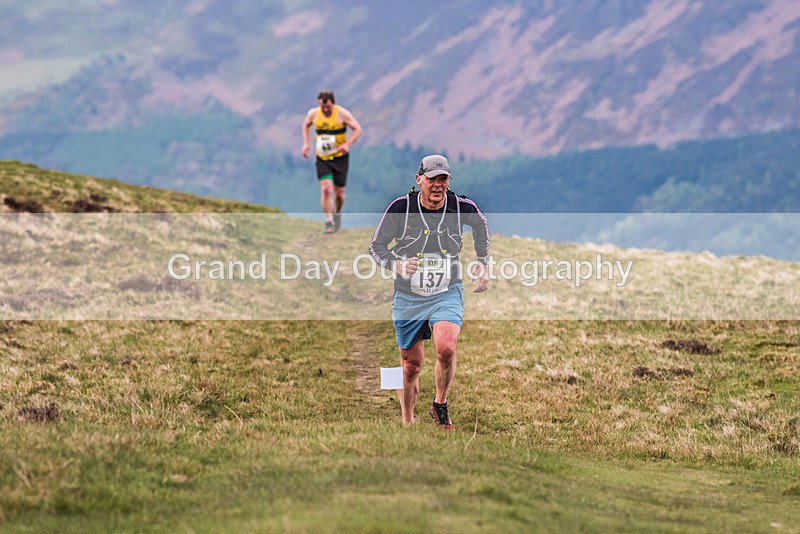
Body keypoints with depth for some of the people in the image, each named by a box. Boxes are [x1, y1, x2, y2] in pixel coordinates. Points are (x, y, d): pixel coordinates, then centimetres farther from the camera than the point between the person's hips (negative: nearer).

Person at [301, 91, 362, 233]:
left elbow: (358, 129, -9)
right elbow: (306, 125, 19)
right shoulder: (313, 114, -3)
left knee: (339, 192, 6)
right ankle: (329, 222, -12)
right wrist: (306, 143, 6)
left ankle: (337, 213, 36)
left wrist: (347, 144, -24)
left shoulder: (342, 114, -13)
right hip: (322, 158, 1)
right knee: (326, 189, -16)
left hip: (340, 157, -1)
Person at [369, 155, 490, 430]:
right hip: (408, 297, 0)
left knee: (446, 349, -24)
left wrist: (482, 263, 15)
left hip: (447, 295, 0)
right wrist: (397, 265, -23)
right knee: (411, 364, 6)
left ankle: (440, 406, 1)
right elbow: (376, 246, -4)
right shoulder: (401, 208, -12)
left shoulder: (462, 207, -7)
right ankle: (407, 424, 25)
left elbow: (480, 225, 17)